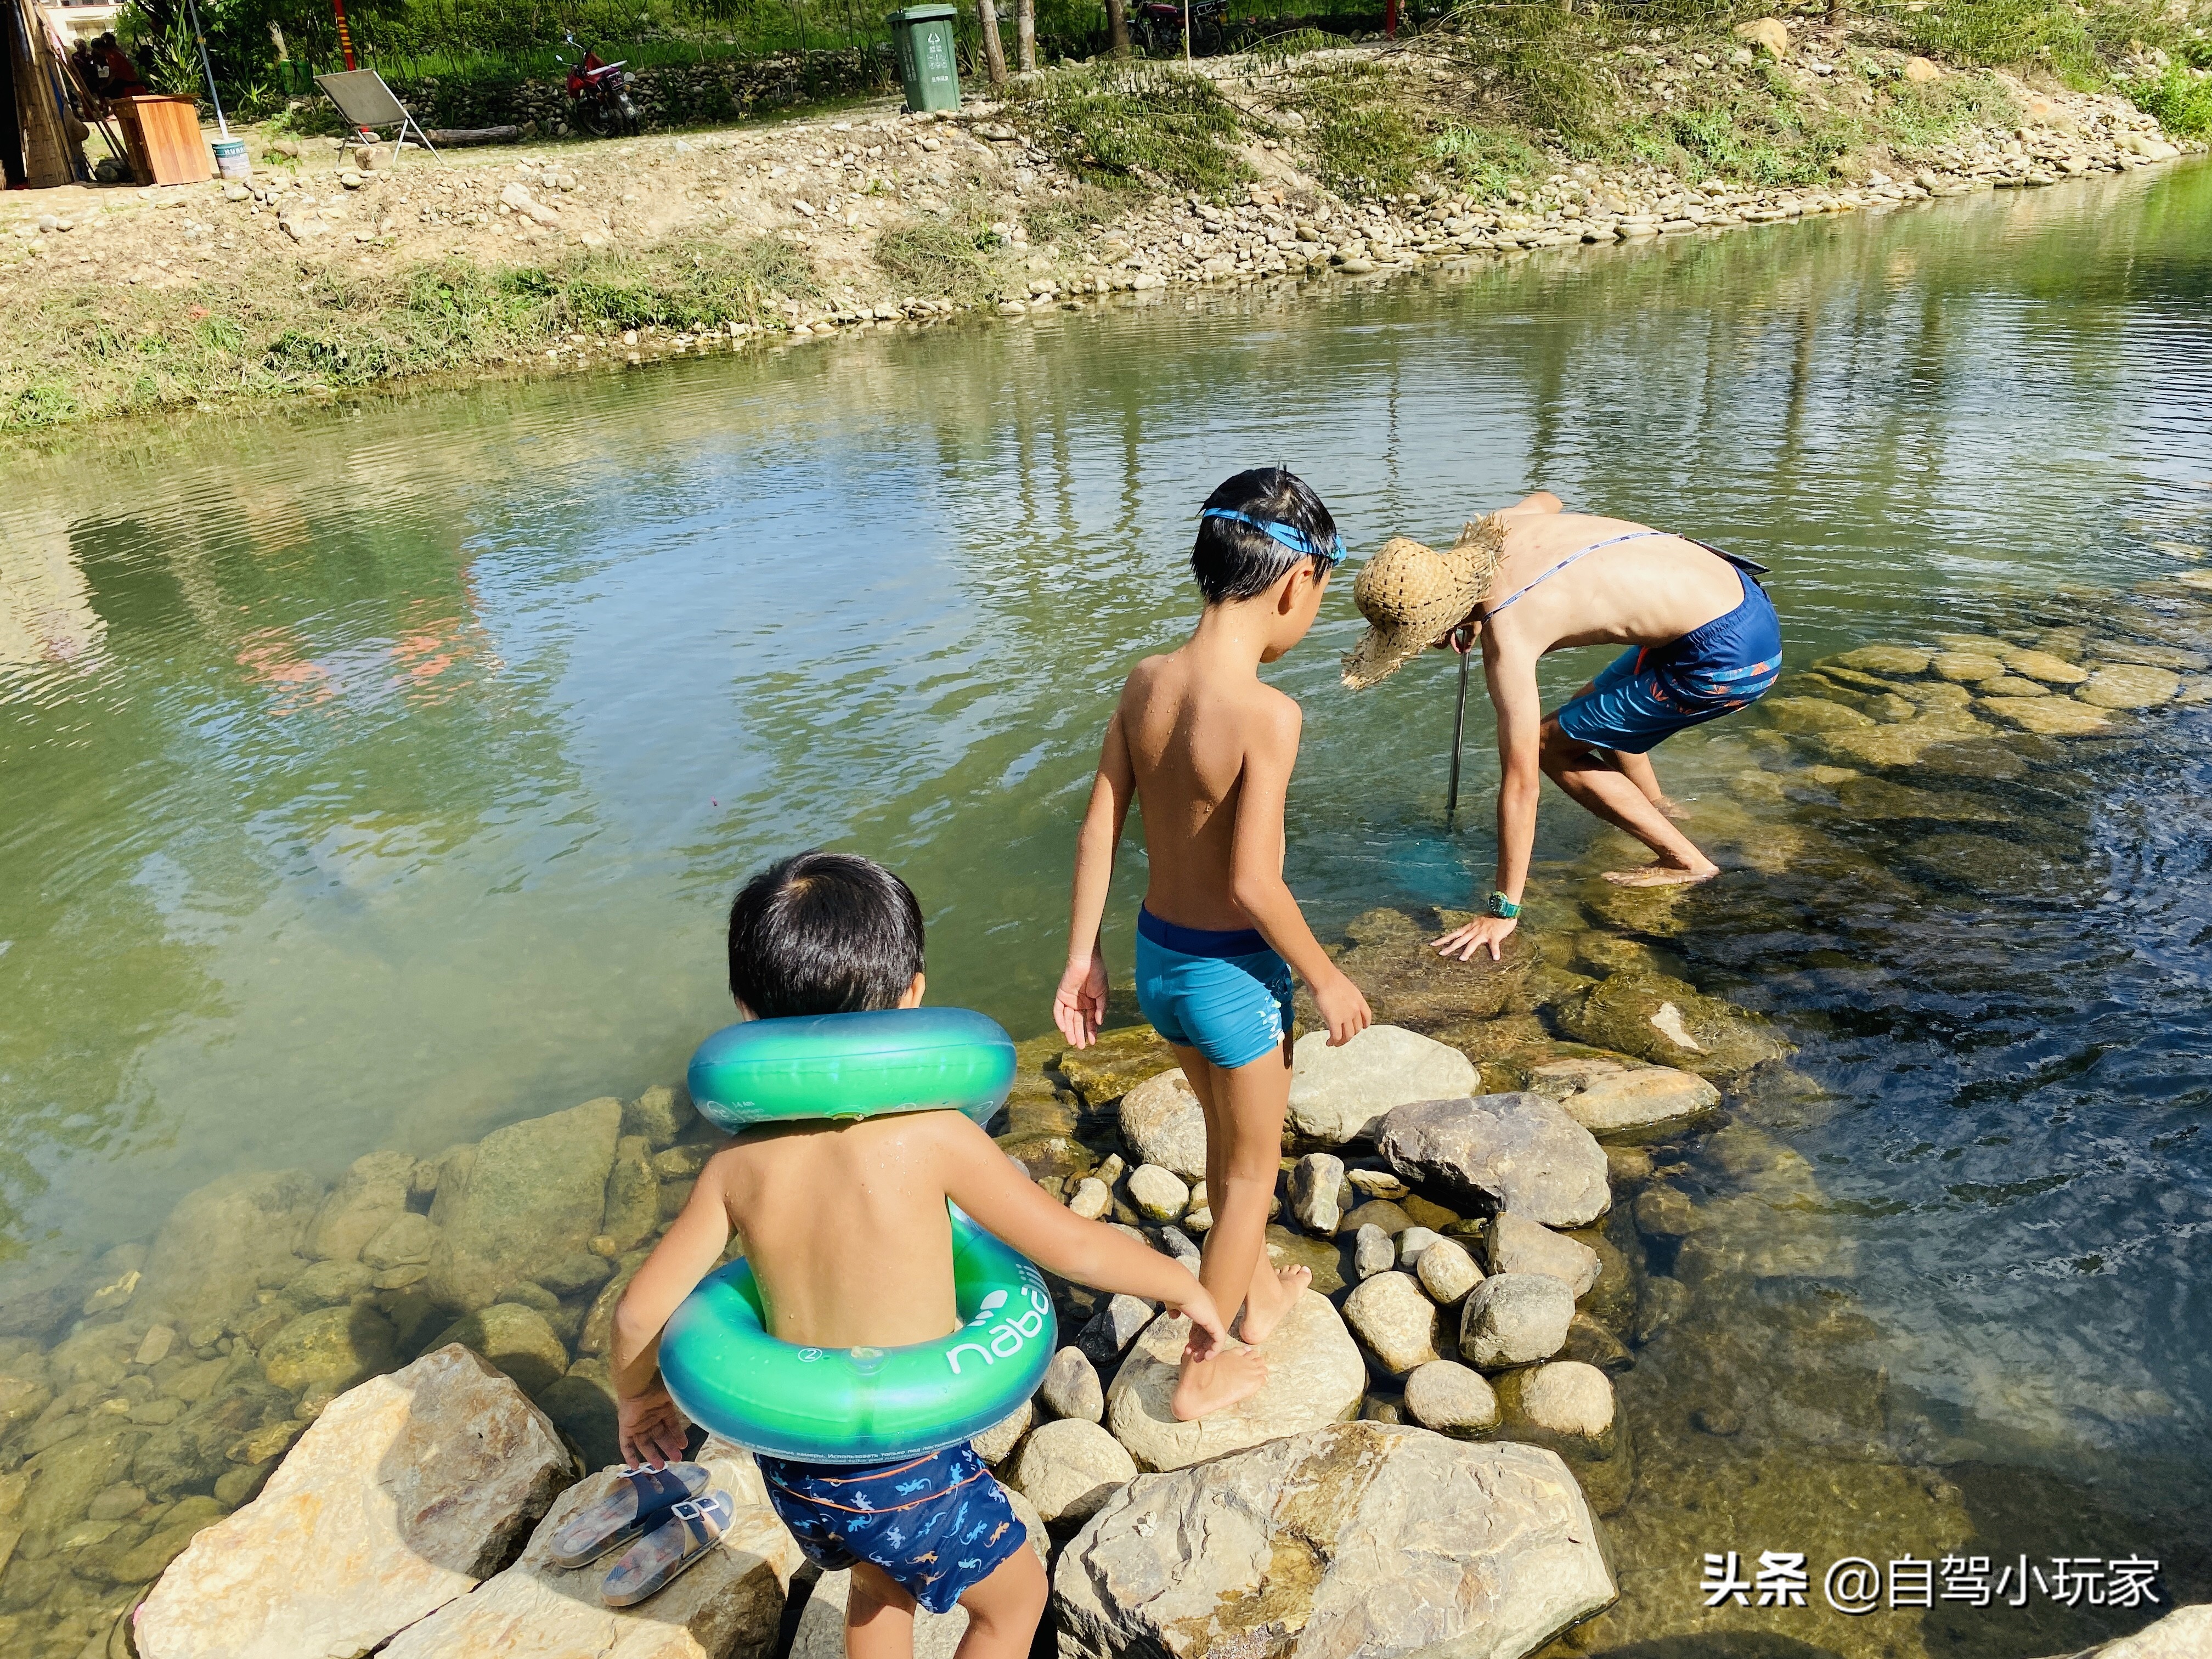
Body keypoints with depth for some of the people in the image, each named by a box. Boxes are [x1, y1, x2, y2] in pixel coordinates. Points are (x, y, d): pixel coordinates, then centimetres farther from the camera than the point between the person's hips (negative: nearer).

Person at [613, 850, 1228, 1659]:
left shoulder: (737, 1166, -11)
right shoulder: (929, 1138, -23)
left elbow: (639, 1312, -6)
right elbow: (1074, 1246, -16)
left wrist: (638, 1395, 16)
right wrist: (1183, 1284, 1)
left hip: (792, 1465, 5)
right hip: (908, 1471, -4)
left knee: (880, 1585, 35)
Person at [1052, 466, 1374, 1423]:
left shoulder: (1145, 682, -5)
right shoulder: (1267, 713, -26)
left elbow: (1098, 829, -2)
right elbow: (1252, 881, -26)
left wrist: (1082, 957, 6)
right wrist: (1326, 979, -11)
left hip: (1157, 955, 7)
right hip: (1233, 970, -7)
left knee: (1226, 1137, 28)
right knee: (1253, 1168, 16)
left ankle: (1258, 1293, 51)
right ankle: (1202, 1373, 31)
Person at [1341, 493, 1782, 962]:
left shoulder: (1508, 636, -23)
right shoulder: (1493, 529, -2)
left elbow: (1520, 782, -22)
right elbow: (1545, 500, 25)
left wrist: (1502, 911, -15)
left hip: (1729, 656, -9)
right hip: (1743, 594, 9)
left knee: (1553, 746, 0)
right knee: (1594, 706, 28)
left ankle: (1683, 860, 10)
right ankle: (1654, 806, 54)